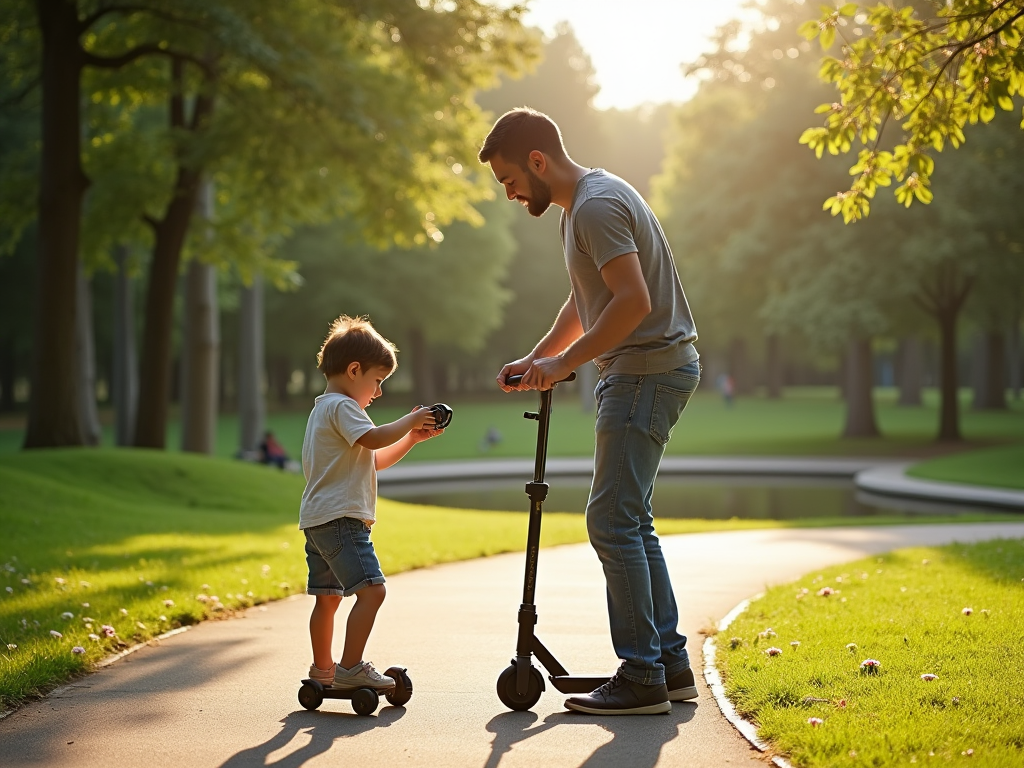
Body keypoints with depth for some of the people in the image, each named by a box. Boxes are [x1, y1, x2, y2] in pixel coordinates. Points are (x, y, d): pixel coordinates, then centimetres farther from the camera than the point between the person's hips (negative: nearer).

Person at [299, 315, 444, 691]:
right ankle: (350, 668, -20)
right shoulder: (342, 406, -8)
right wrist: (409, 421, -10)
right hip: (341, 518, -11)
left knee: (328, 597, 16)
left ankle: (322, 669, 24)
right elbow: (373, 439, -25)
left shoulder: (323, 409, 25)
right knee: (371, 589, -16)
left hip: (316, 520, 11)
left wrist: (411, 438, 18)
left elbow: (373, 460, 26)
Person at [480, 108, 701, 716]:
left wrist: (565, 363, -20)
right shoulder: (583, 202, 17)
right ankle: (672, 664, 15)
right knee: (632, 522, 12)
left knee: (613, 521, -10)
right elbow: (587, 302, 27)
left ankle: (642, 677, -7)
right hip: (641, 371, 11)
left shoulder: (596, 205, -16)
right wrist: (536, 359, 16)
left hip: (650, 371, -11)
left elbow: (634, 301, -26)